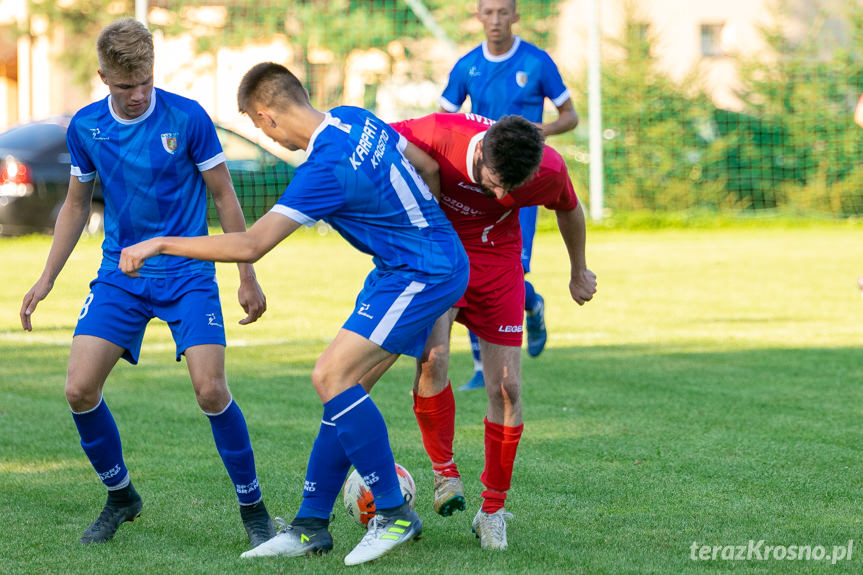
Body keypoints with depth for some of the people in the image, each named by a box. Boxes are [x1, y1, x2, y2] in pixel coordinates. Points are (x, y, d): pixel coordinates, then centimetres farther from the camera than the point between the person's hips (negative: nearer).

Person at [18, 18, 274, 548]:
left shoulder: (187, 118, -12)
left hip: (188, 275, -3)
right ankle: (121, 498, 15)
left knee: (211, 390, -17)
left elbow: (224, 197, -2)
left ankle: (253, 508, 2)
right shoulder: (85, 127, -1)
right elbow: (76, 206, 14)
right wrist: (46, 280, 11)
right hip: (120, 276, 3)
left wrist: (248, 278, -1)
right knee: (80, 390, -9)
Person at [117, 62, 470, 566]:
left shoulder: (325, 169, -25)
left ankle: (395, 513, -8)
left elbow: (249, 245, -28)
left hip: (426, 274, -10)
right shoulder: (355, 119, 1)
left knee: (332, 376, -17)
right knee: (342, 383, 7)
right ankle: (312, 526, 12)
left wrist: (159, 244, -22)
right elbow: (429, 167, 13)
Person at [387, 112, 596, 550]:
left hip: (497, 261, 1)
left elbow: (569, 210, 1)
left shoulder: (548, 170, -23)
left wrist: (578, 273, 17)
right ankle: (443, 468, -2)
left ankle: (493, 509, 14)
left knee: (506, 388, -3)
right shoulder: (439, 136, -31)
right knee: (432, 357, -26)